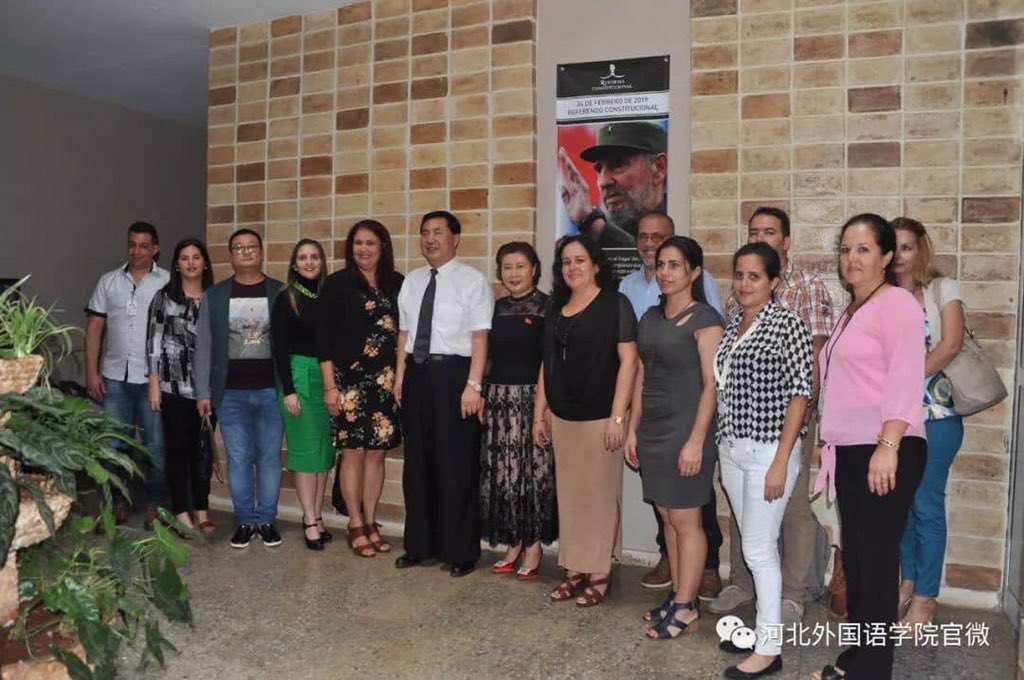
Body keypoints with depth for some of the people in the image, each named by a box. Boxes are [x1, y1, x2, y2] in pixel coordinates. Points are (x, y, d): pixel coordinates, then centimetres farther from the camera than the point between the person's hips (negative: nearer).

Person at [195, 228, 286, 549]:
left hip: (272, 391, -1)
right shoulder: (214, 295, 6)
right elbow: (203, 346, 5)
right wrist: (203, 392, 0)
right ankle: (245, 520, 20)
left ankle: (266, 520, 18)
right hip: (230, 393, 1)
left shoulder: (281, 293, 2)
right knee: (239, 459, 7)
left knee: (269, 458, 6)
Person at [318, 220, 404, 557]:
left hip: (386, 381, 3)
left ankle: (371, 523, 20)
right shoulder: (337, 283, -2)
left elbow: (403, 332, 10)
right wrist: (329, 385, -8)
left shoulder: (397, 284, 7)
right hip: (350, 378, -3)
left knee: (377, 452, 9)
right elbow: (325, 338, -4)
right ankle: (356, 526, 15)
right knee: (354, 451, 2)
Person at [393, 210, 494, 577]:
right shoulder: (411, 281, 13)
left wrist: (474, 385, -17)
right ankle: (418, 544, 27)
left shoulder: (472, 280, -4)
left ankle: (460, 551, 17)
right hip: (417, 372, 6)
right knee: (418, 462, 13)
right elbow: (404, 331, 15)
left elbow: (480, 337, -10)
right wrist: (400, 376, 8)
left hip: (453, 372, -6)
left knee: (456, 465, 2)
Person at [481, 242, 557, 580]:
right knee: (502, 471, 7)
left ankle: (534, 546, 14)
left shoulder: (547, 307, -4)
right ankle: (514, 543, 20)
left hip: (533, 398, -5)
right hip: (499, 399, 5)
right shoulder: (496, 308, 11)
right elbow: (488, 355, 15)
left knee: (534, 469, 1)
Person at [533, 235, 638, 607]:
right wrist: (539, 413, 12)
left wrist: (618, 417, -16)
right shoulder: (556, 310, 13)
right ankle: (574, 569, 23)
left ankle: (599, 573, 16)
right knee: (568, 494, 11)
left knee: (599, 494, 3)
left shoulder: (614, 304, -6)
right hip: (562, 417, 6)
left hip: (598, 417, -6)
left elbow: (628, 361, -11)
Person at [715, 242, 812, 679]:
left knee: (760, 548, -2)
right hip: (731, 449, 7)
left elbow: (799, 394, -13)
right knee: (752, 544, 15)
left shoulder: (787, 323, -11)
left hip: (768, 451, -7)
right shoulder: (733, 324, 9)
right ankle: (761, 626, 29)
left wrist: (780, 461, -17)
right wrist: (725, 446, 10)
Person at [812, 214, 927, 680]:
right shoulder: (850, 312, 17)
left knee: (877, 558, -1)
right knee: (855, 556, 14)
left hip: (886, 451, -8)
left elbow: (905, 381, -19)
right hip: (850, 450, 8)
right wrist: (829, 440, 17)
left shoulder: (896, 303, -9)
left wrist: (888, 446, -25)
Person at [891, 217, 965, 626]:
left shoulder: (942, 289, 0)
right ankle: (908, 582, 27)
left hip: (934, 413, -4)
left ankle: (925, 597, 12)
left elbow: (950, 345, -12)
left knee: (926, 504, 0)